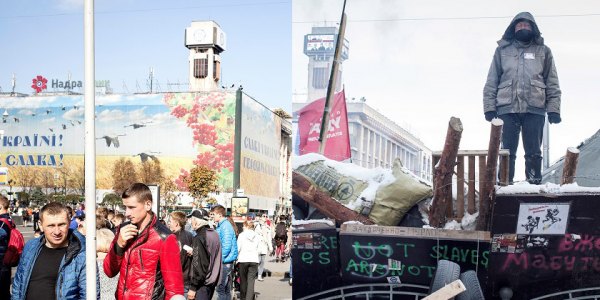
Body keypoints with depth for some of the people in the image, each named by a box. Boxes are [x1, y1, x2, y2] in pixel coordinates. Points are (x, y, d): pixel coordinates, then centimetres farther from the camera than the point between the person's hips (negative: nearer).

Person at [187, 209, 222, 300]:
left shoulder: (199, 238, -16)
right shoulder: (215, 234, 9)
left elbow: (198, 265, -19)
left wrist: (193, 287, -15)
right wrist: (193, 253, 21)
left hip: (203, 283, -9)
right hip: (213, 281, 9)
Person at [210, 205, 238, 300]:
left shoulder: (226, 226, -15)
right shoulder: (220, 226, 15)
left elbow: (226, 246, -21)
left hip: (225, 261, -10)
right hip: (224, 261, 10)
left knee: (220, 289, -8)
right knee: (226, 289, 14)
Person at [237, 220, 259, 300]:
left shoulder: (242, 235, -1)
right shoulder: (257, 236, 7)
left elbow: (238, 248, -3)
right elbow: (257, 248, 11)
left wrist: (236, 258, 8)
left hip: (243, 260, -2)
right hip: (254, 260, 2)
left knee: (243, 280, 10)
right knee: (251, 281, -1)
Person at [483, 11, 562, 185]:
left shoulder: (543, 51, 13)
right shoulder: (502, 50, 12)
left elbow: (552, 83, 10)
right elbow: (491, 81, 9)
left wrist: (554, 109, 0)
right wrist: (489, 107, -1)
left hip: (535, 109, 0)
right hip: (507, 108, 0)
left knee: (534, 152, 2)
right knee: (507, 151, 0)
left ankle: (534, 184, 6)